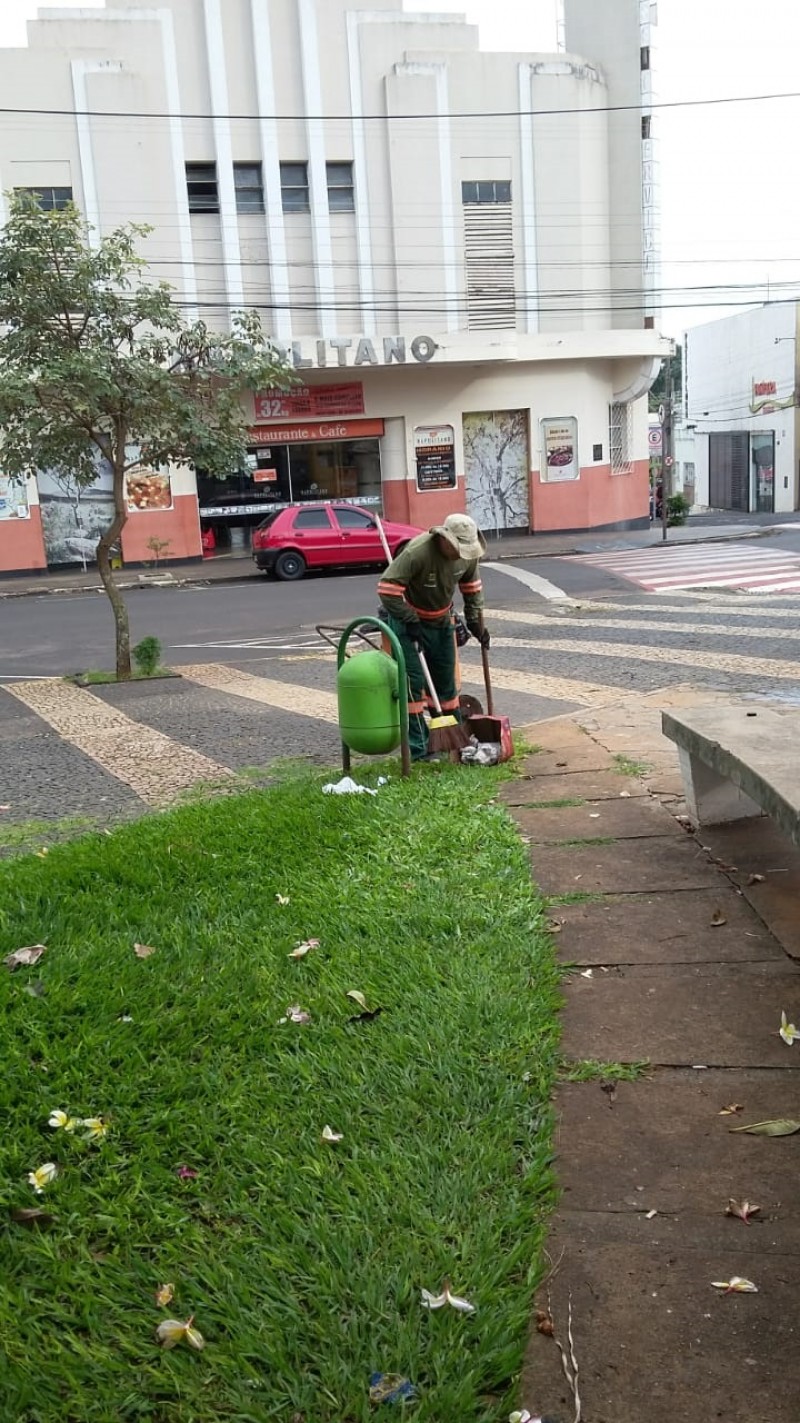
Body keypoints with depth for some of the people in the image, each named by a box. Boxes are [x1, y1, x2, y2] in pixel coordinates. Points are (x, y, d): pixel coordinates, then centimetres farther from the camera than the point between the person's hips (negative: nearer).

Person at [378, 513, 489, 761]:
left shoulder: (468, 554, -10)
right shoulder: (417, 552, -32)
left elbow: (472, 588, 8)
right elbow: (387, 589, -31)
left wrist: (476, 622, 5)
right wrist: (410, 622, -26)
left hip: (441, 620, 6)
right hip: (407, 621, -6)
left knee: (446, 681, 12)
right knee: (413, 682, -10)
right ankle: (418, 748, -6)